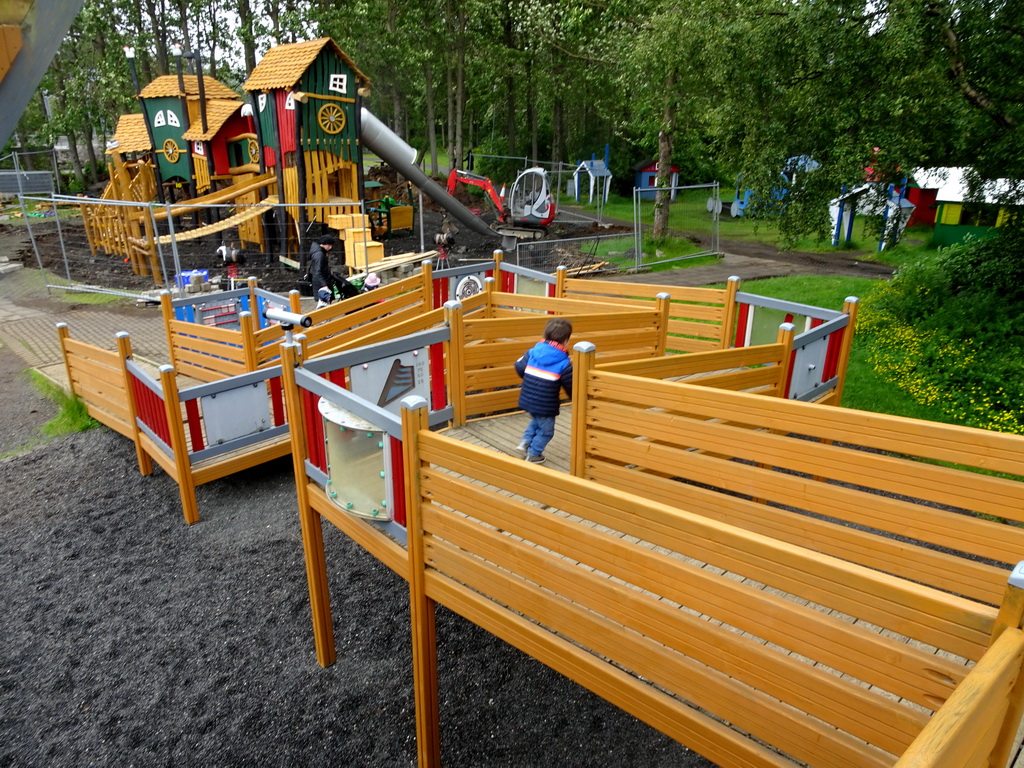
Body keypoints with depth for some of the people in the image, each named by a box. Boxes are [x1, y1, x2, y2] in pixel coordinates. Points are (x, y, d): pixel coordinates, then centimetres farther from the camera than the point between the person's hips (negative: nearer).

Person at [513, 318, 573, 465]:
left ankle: (525, 442, 22)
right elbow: (570, 386, -10)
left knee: (536, 421, 33)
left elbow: (519, 367, 0)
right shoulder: (564, 363, -14)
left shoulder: (533, 351, -3)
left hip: (527, 401, 5)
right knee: (545, 431, 18)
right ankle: (533, 455, 28)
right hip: (545, 406, -5)